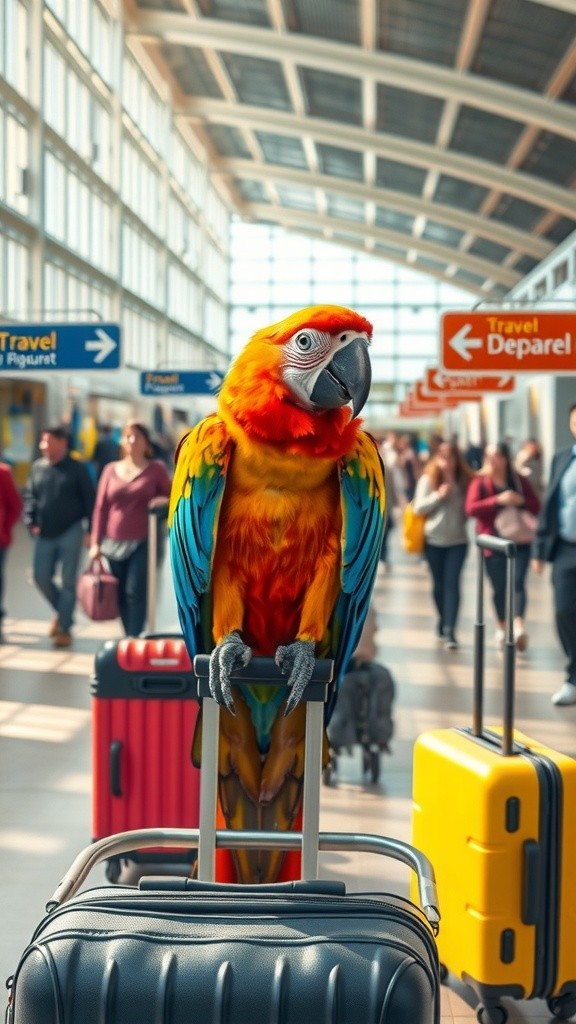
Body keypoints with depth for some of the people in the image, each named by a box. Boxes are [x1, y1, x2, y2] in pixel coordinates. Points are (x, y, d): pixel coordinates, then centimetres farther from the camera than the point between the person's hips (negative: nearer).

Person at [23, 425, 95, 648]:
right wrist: (31, 523, -2)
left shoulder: (77, 468, -4)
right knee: (41, 577, 4)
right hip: (45, 534, 4)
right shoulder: (37, 467, 7)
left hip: (71, 532, -4)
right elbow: (30, 497, 12)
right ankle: (62, 610, 30)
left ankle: (64, 628, 8)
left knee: (68, 581, 0)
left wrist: (90, 529, -9)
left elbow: (89, 500, -4)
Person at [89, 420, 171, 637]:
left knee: (135, 593, -12)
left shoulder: (156, 469, 3)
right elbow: (101, 507, 10)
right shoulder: (111, 470, 10)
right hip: (115, 544, 3)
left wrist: (163, 501, -14)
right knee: (122, 596, 7)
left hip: (143, 543, -3)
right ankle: (130, 637, 16)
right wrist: (96, 542, 5)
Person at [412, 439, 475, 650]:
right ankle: (443, 621, 33)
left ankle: (449, 630, -12)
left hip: (458, 540, 0)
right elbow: (418, 508, -7)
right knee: (439, 583, 12)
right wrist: (438, 496, -17)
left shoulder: (464, 480, 1)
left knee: (452, 583, -8)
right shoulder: (427, 479, -2)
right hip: (434, 540, 0)